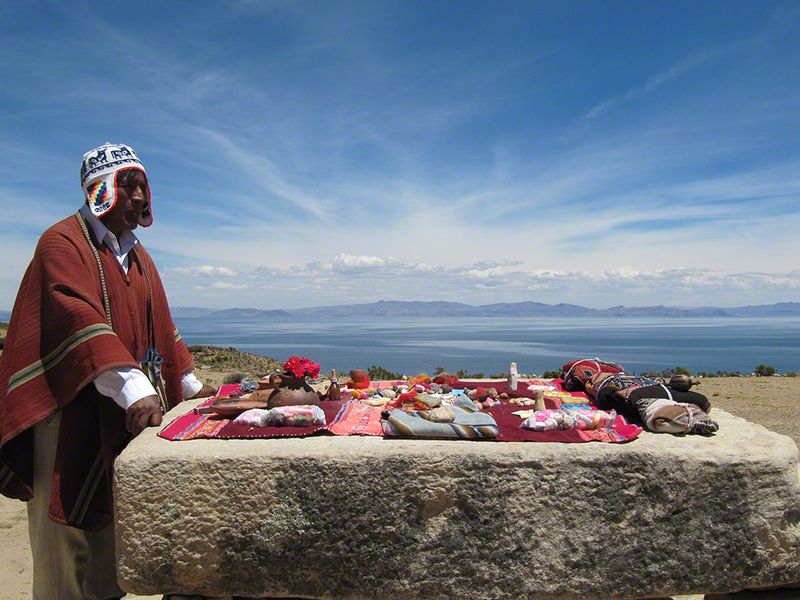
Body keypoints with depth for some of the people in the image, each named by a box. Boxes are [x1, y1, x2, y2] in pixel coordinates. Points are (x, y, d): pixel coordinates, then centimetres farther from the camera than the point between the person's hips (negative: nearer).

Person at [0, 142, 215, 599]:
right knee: (71, 534, 2)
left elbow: (160, 328, 19)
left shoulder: (138, 255, 16)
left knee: (114, 527, 14)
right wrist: (135, 390, -32)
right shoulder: (63, 243, -8)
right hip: (73, 409, -7)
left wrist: (190, 385, 17)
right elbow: (79, 322, -23)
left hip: (127, 411, 7)